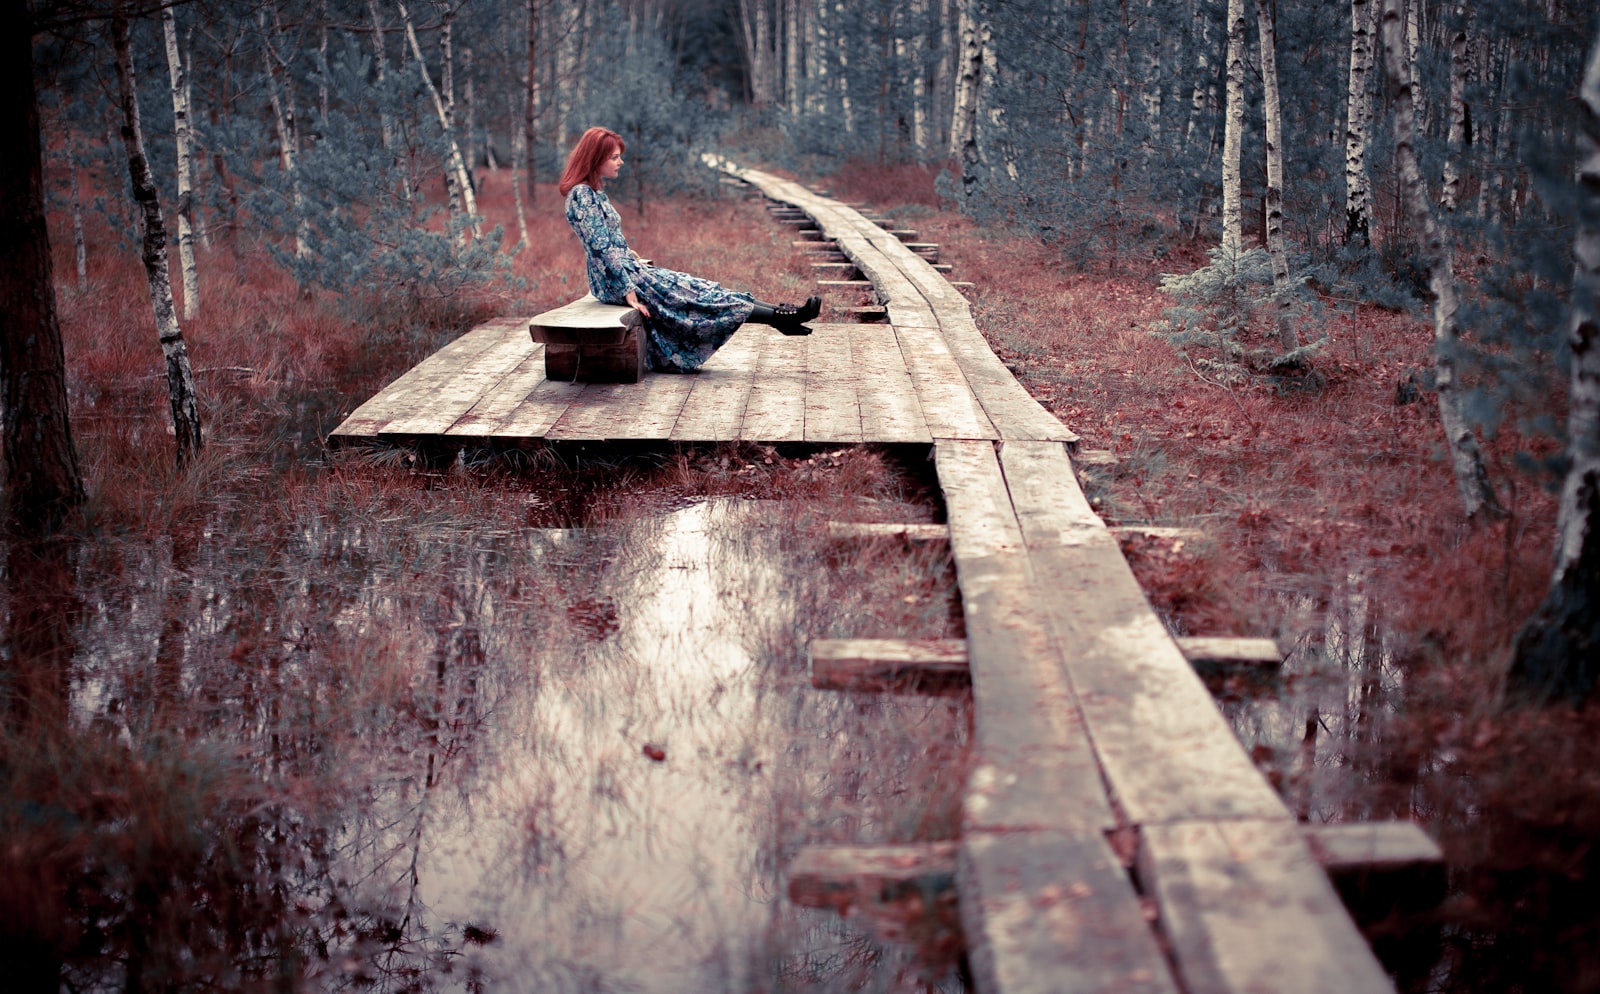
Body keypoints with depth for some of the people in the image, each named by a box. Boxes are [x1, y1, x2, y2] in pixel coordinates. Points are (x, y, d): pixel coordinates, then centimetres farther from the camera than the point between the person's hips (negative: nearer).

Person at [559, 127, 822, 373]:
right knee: (697, 297, -9)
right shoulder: (582, 195, -18)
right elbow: (601, 248, -22)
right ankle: (780, 317, -8)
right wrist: (628, 291, -23)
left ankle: (780, 315, -5)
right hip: (613, 281, -9)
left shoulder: (594, 192, 13)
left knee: (700, 289, 1)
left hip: (627, 269, 9)